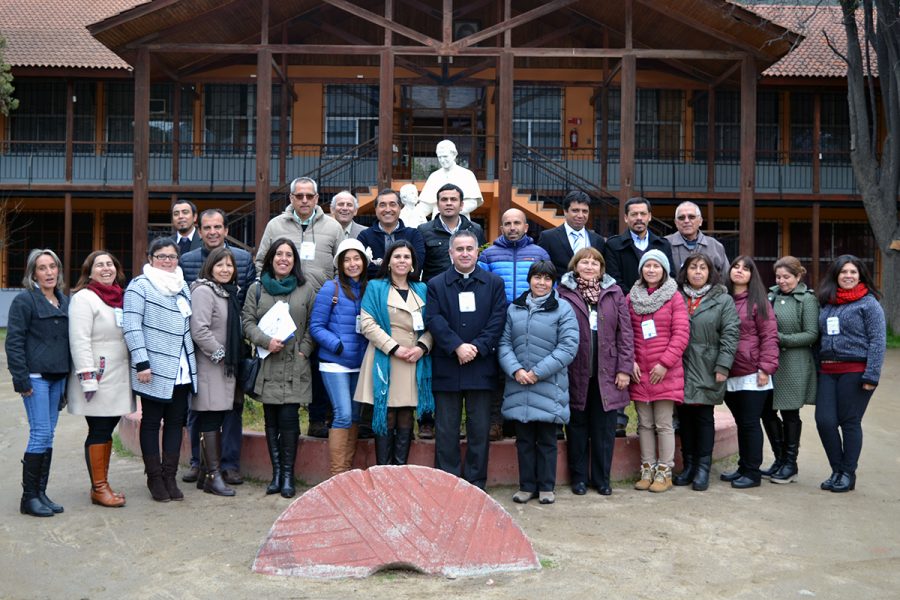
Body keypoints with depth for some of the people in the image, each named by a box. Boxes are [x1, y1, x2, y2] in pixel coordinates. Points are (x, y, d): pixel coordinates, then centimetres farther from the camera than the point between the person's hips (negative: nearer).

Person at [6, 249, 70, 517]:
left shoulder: (64, 301, 14)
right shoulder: (24, 300, -6)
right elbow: (14, 342, -9)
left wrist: (69, 376, 13)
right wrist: (21, 379, -14)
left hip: (58, 377, 6)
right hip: (35, 377, -6)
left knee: (48, 436, 9)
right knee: (40, 434, -7)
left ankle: (41, 493, 16)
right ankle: (29, 497, 3)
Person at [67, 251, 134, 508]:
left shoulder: (120, 297, 15)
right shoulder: (83, 298, -10)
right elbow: (79, 341, -16)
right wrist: (87, 378, -21)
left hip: (118, 378, 7)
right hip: (98, 380, -7)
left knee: (107, 430, 12)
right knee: (98, 432, -2)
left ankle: (102, 485, 20)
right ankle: (99, 488, 6)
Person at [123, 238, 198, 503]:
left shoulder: (182, 285, 15)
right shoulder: (139, 286, -6)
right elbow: (132, 327, -13)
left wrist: (191, 362, 18)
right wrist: (142, 363, -18)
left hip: (182, 370, 7)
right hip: (155, 370, -6)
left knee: (176, 421, 9)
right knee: (151, 422, 4)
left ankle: (170, 476, 17)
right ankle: (155, 478, 12)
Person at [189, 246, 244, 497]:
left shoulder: (229, 293, 18)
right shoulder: (203, 291, -11)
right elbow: (199, 330, -19)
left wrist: (235, 358, 15)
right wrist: (219, 354, -13)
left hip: (226, 367, 9)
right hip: (209, 366, -9)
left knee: (217, 420, 11)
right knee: (211, 421, -6)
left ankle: (208, 472, 18)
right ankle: (213, 476, -2)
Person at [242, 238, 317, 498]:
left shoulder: (306, 289, 7)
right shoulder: (257, 289, 10)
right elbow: (248, 322, 5)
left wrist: (304, 350, -4)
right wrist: (266, 341, -10)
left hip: (295, 366, -2)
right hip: (267, 366, 2)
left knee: (289, 418, -7)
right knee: (271, 420, 5)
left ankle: (288, 475, 2)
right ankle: (276, 473, 14)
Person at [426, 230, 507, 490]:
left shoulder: (494, 283, 8)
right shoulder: (436, 285, 6)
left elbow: (497, 320, -1)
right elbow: (434, 320, -5)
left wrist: (477, 347, -13)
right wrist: (457, 347, -16)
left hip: (481, 366, 0)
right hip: (446, 367, 0)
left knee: (479, 429, 6)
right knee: (446, 430, 5)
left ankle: (476, 484, 15)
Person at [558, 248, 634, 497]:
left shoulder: (614, 293, 6)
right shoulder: (564, 293, -1)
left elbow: (625, 332, 3)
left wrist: (625, 368, -2)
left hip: (606, 373, 2)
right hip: (575, 372, -1)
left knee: (604, 428, 7)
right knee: (577, 425, 8)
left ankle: (602, 478, 20)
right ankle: (579, 477, 20)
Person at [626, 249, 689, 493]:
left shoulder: (674, 297, -1)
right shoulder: (632, 297, 9)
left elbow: (681, 334, -6)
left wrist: (665, 363, -12)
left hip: (665, 372, -3)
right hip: (639, 372, 3)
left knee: (664, 424, 1)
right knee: (645, 424, 10)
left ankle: (664, 472, 10)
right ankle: (647, 470, 18)